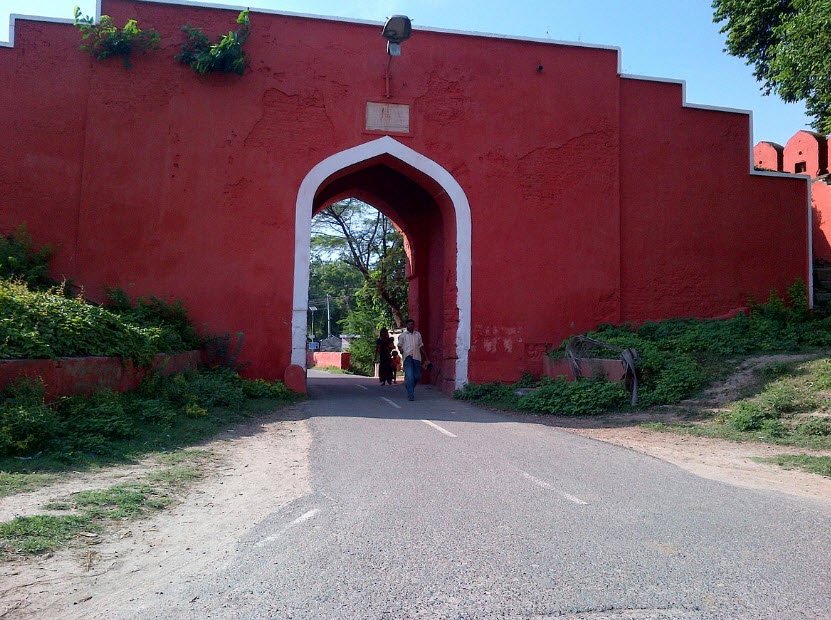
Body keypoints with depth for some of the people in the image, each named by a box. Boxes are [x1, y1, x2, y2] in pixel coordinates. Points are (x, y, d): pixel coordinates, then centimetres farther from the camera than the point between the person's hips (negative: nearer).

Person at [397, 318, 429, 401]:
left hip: (417, 357, 4)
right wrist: (401, 350, -13)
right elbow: (399, 345, 11)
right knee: (409, 376, -12)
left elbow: (421, 347, 22)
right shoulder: (403, 335, 9)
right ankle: (410, 395, -10)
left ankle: (408, 386, 32)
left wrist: (425, 358, 20)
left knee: (417, 376, 5)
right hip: (407, 357, -4)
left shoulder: (418, 334, 17)